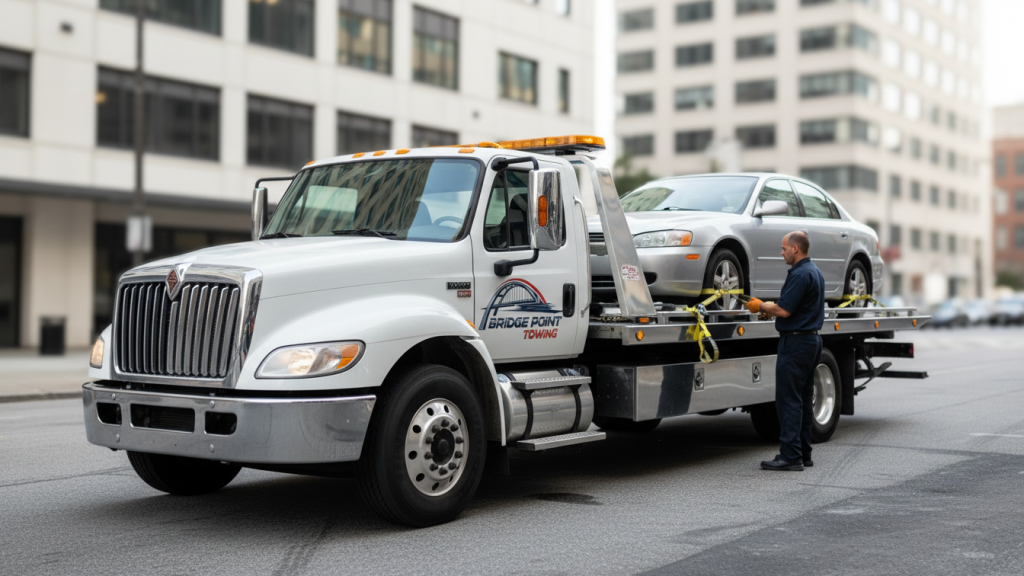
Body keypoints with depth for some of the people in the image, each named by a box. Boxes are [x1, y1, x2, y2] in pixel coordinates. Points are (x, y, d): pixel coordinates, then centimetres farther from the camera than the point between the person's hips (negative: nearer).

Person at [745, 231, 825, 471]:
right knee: (803, 400, 13)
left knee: (788, 400, -9)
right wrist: (768, 307, 18)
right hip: (812, 339, 11)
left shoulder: (800, 275, -17)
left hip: (796, 342, -11)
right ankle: (803, 453, 17)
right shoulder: (814, 272, 16)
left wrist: (760, 306, -5)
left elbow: (784, 310, -21)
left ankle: (790, 456, -9)